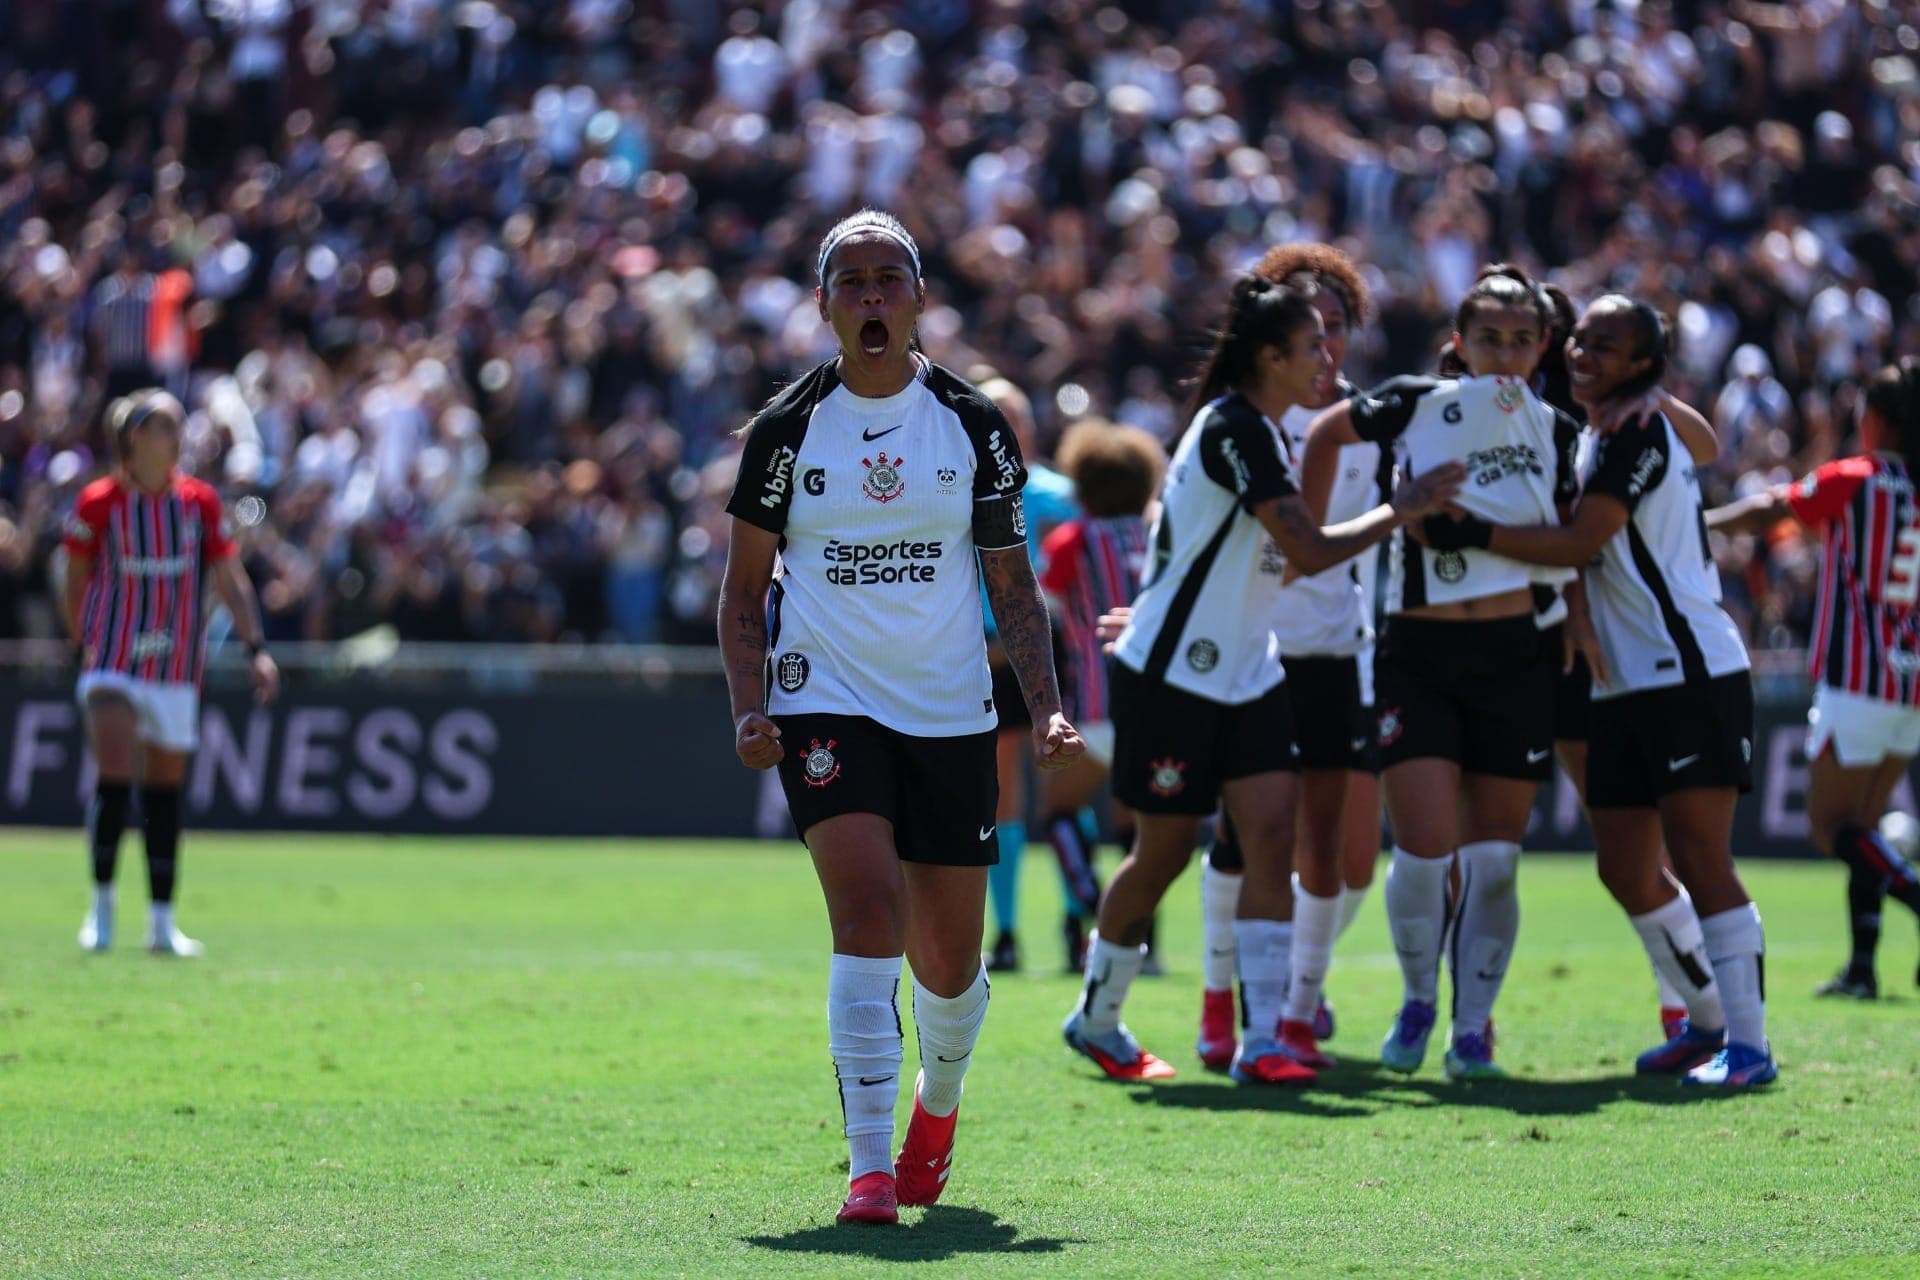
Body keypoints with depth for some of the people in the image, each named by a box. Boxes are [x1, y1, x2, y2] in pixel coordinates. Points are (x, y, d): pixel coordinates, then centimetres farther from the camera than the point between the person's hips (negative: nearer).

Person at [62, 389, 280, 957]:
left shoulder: (200, 501, 1)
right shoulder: (98, 504, -6)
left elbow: (231, 580, 3)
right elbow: (74, 585, 5)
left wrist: (257, 648, -6)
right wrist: (84, 644, 7)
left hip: (176, 667, 3)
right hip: (113, 662, -3)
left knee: (164, 789, 8)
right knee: (114, 776, -16)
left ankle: (162, 921, 16)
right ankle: (101, 904, -3)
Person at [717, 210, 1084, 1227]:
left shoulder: (974, 426, 4)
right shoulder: (787, 428, 0)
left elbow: (1013, 583, 9)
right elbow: (744, 590, 6)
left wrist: (1046, 707, -4)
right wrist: (749, 710, -8)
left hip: (951, 714, 2)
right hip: (826, 703, -2)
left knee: (948, 962, 7)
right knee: (868, 912, -21)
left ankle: (938, 1104, 41)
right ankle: (869, 1167, -18)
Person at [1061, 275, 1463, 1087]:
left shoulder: (1256, 430, 10)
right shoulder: (1234, 428, -20)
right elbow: (1308, 550, -23)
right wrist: (1399, 512, -14)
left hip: (1244, 676, 8)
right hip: (1170, 677, -8)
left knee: (1273, 837, -6)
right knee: (1164, 854, 3)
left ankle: (1263, 1040, -10)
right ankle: (1096, 1018, 24)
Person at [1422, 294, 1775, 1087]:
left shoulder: (1636, 434, -11)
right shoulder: (1596, 434, 17)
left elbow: (1580, 543, -19)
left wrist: (1468, 534, -20)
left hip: (1691, 675, -10)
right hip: (1625, 687, 10)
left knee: (1699, 859, -13)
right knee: (1627, 873, 11)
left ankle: (1747, 1044, -12)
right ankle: (1707, 1020, 25)